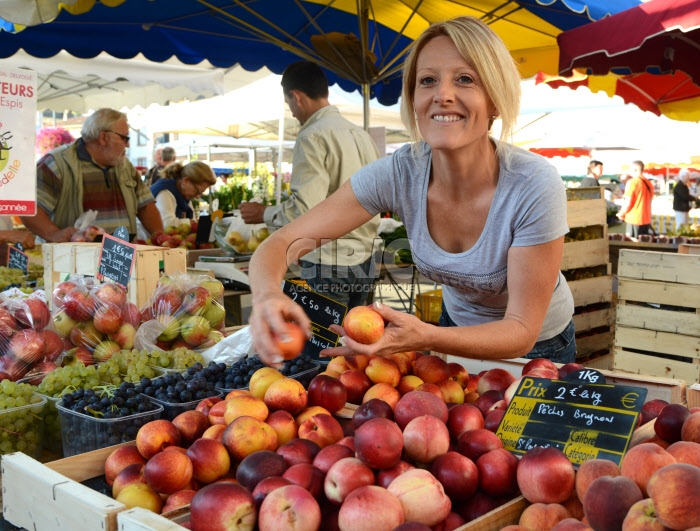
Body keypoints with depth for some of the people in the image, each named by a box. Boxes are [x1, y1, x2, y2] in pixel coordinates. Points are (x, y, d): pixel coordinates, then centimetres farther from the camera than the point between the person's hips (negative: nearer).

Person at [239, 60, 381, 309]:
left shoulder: (312, 137, -13)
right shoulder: (362, 135, 11)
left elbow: (306, 208, -21)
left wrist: (263, 213, -4)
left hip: (328, 263, -8)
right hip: (365, 261, 8)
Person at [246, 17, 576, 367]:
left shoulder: (534, 187, -34)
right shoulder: (400, 173, -24)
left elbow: (521, 332, -30)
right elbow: (284, 242, -25)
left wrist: (425, 338, -48)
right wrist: (268, 294, -49)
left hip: (537, 346, -2)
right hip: (458, 326, 3)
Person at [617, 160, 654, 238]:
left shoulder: (632, 182, -10)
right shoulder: (649, 183, 10)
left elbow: (628, 203, -13)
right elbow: (648, 202, 16)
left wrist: (621, 214, 2)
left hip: (634, 219, -7)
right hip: (646, 219, 7)